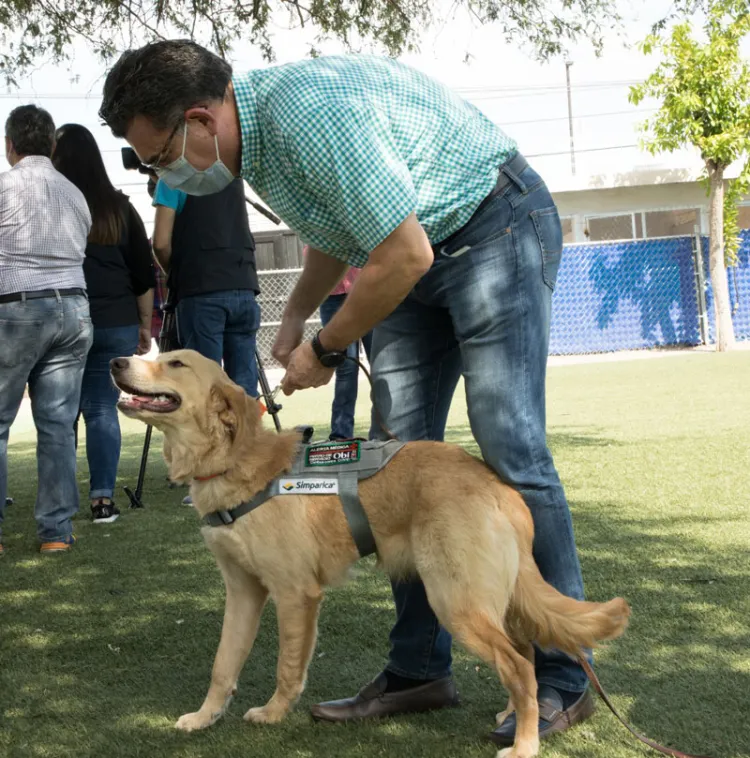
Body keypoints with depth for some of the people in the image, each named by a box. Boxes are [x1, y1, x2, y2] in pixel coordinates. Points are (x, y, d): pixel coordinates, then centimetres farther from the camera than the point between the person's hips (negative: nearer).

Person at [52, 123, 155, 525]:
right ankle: (103, 498, 2)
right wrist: (145, 324, 14)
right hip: (115, 323, 3)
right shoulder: (119, 207, 6)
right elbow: (143, 272, 8)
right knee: (103, 409, 6)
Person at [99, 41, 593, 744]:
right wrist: (293, 316, 10)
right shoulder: (254, 133, 3)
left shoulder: (310, 111, -28)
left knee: (509, 448, -15)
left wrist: (325, 348, -13)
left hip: (496, 223, -9)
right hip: (416, 251, 9)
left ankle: (561, 681, -6)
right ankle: (418, 670, 11)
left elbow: (405, 255, -27)